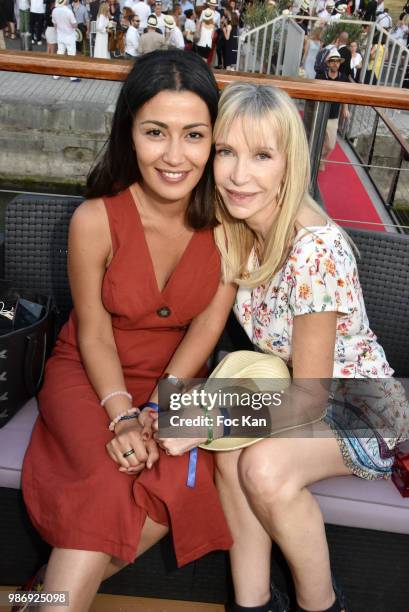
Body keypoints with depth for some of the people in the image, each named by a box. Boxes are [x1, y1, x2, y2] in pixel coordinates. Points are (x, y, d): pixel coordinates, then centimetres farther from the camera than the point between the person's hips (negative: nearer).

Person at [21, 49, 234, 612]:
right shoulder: (97, 220, -19)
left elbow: (210, 320, -9)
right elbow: (94, 334, -10)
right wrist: (123, 416, -22)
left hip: (177, 378, 2)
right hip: (90, 376, -2)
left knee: (181, 478, -23)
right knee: (110, 485, -28)